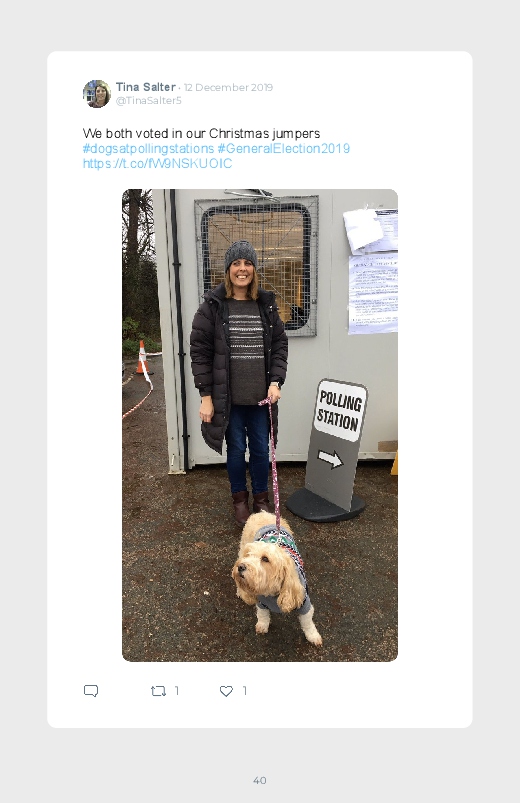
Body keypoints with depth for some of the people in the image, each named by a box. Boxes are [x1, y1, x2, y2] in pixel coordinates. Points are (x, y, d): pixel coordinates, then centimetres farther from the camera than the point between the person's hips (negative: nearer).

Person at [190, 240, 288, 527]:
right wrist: (206, 395, -9)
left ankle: (261, 498, 32)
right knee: (236, 449, 10)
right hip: (228, 396, -2)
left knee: (261, 449, 11)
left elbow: (280, 345, 8)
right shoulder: (213, 305, -4)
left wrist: (276, 382, -5)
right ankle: (239, 499, 32)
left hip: (261, 395, 2)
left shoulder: (266, 304, 5)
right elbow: (199, 351, -5)